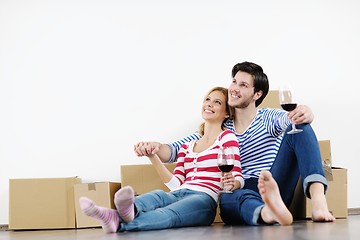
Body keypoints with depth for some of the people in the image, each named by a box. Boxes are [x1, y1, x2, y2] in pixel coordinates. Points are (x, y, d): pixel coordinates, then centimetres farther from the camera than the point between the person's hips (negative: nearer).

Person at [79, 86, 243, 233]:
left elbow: (238, 178, 2)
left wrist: (232, 184, -22)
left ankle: (119, 222, -70)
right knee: (157, 195, -33)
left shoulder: (226, 137, 12)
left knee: (168, 214, -38)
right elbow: (176, 184, 18)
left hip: (203, 199, -5)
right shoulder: (187, 146, 29)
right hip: (178, 195, 5)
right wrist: (152, 157, 12)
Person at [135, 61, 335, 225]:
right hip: (242, 192, 1)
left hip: (276, 186, 0)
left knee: (298, 126, -20)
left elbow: (291, 118, -11)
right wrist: (156, 147, -10)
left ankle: (318, 201, -42)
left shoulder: (268, 118, 12)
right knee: (227, 201, -39)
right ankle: (269, 213, -74)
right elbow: (175, 150, 14)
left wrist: (305, 113, -37)